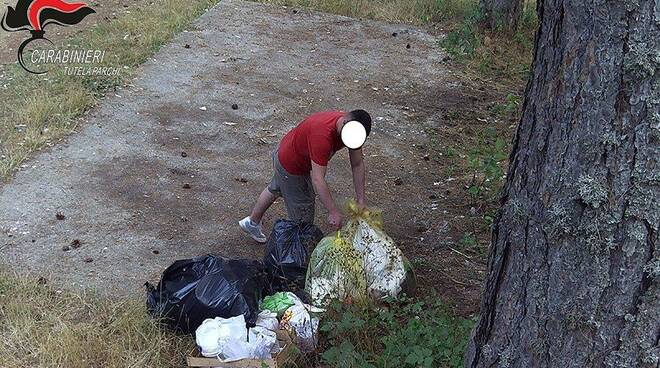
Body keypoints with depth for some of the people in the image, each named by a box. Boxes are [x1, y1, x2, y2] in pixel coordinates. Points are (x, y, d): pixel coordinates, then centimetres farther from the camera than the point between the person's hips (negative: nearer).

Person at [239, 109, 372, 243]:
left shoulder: (355, 129, -21)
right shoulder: (323, 134, -44)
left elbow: (357, 164, -10)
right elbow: (317, 179, -42)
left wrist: (360, 200, -10)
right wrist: (333, 211, -38)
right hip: (291, 167, -9)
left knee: (274, 190, 32)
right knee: (303, 217, 4)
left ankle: (252, 222, 57)